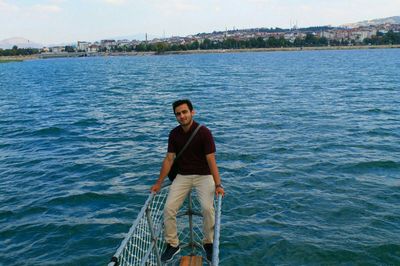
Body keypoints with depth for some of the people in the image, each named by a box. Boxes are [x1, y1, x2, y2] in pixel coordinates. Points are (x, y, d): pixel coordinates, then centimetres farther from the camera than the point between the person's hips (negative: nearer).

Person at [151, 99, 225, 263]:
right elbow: (169, 159, 2)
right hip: (182, 176, 4)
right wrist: (158, 183, 3)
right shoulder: (174, 134, -3)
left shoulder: (204, 132, -15)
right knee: (169, 208, -12)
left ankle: (208, 243, -1)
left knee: (207, 208, -25)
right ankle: (172, 245, 7)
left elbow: (211, 159, -18)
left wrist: (218, 184, -27)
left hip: (203, 175, -3)